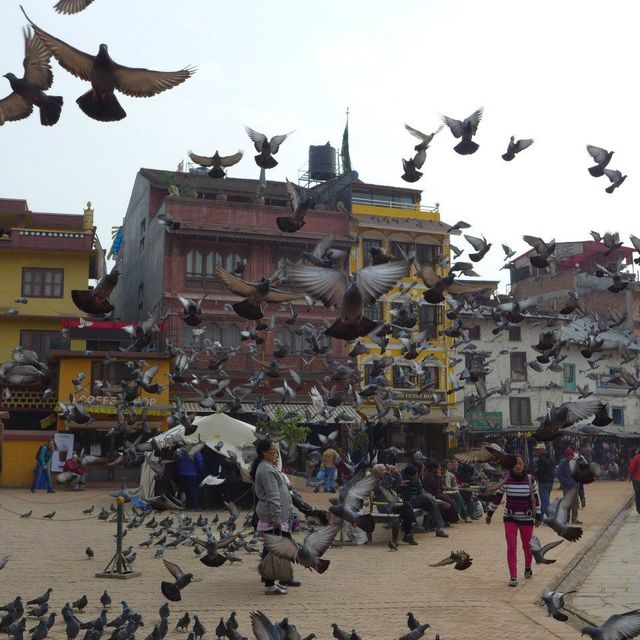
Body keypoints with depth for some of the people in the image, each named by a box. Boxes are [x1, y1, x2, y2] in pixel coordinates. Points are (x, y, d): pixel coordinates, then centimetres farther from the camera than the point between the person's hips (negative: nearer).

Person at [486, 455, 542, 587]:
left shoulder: (530, 480, -8)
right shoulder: (506, 480, -7)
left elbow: (536, 498, 1)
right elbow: (498, 496, 4)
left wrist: (538, 516, -1)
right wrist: (490, 513, 9)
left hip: (527, 518, 0)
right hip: (510, 518, 0)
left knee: (527, 546, 12)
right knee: (511, 547, -8)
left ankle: (527, 568, 41)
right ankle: (513, 577, -3)